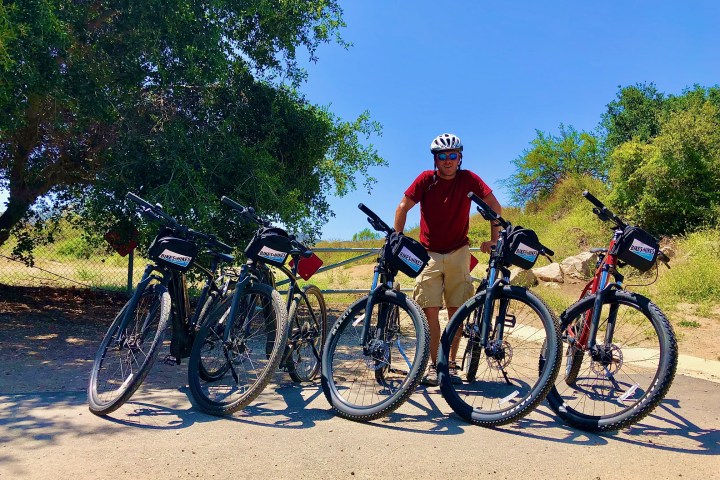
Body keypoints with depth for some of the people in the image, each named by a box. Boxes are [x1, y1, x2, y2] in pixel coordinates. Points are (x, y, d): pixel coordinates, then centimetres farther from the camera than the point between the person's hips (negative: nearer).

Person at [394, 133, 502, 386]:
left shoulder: (468, 179, -5)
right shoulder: (426, 179, -6)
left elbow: (494, 206, 0)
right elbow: (403, 207, -4)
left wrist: (494, 240, -5)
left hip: (458, 253, 1)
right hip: (429, 253, -1)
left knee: (456, 310, 3)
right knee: (431, 310, -5)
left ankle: (452, 363, 15)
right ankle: (433, 364, 5)